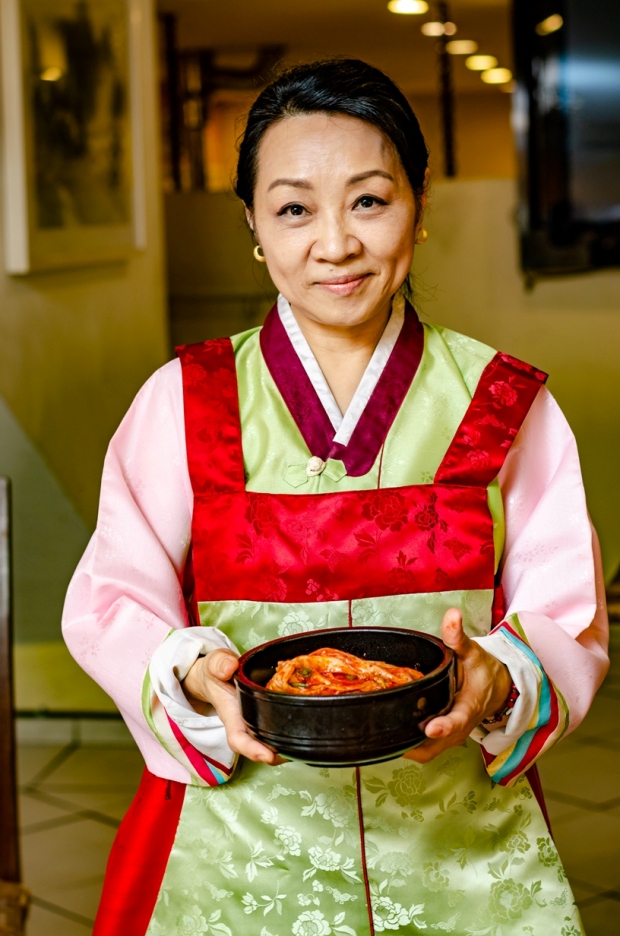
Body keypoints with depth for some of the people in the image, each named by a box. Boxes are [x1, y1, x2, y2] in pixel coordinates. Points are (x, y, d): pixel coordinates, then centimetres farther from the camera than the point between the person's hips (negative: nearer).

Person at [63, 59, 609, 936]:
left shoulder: (506, 404, -1)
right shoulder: (182, 403, -3)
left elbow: (568, 622, -1)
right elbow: (111, 603, -2)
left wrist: (497, 682, -22)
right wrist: (193, 674, -22)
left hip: (463, 844, 1)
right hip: (238, 848, 0)